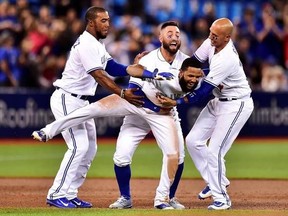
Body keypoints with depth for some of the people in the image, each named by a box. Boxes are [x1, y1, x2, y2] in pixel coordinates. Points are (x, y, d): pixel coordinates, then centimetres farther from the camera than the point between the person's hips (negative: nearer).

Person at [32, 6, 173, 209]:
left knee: (90, 148, 9)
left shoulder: (97, 44, 14)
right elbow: (99, 76, -25)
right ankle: (56, 194, -12)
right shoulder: (86, 44, -18)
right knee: (79, 146, -16)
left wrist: (150, 74, -4)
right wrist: (122, 93, -32)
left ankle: (69, 194, 12)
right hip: (67, 99, -10)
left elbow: (114, 68, 5)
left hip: (81, 102, 10)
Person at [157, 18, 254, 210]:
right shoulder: (212, 43, -8)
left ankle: (221, 197, 4)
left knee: (215, 151, -12)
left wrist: (176, 103, -31)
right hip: (219, 100, 9)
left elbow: (204, 91, -30)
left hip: (236, 105, -9)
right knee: (193, 141, 7)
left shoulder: (227, 59, -32)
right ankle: (218, 182, 23)